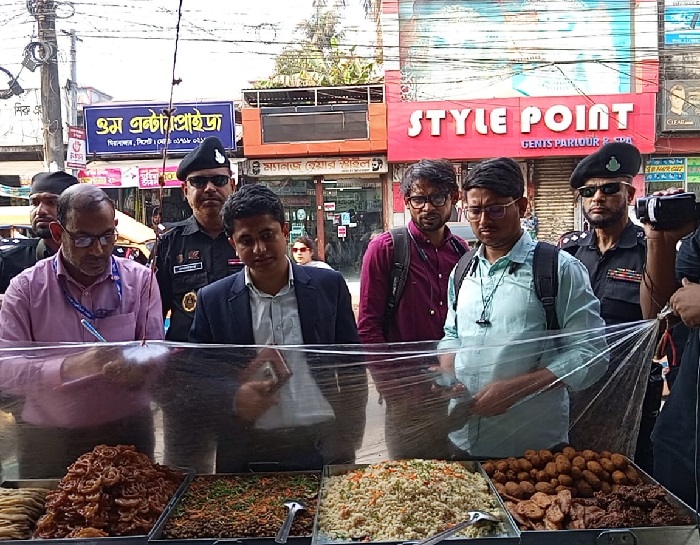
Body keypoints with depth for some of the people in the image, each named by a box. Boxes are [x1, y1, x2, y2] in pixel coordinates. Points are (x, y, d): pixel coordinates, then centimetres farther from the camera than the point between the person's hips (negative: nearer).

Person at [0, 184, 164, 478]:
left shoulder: (140, 280, -2)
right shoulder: (26, 286, -5)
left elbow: (156, 355, -4)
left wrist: (137, 371, -26)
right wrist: (68, 367, -30)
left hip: (126, 432, 1)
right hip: (47, 439, 0)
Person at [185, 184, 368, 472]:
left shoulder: (329, 285, -2)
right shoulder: (213, 300, -2)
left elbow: (352, 370, 3)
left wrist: (349, 442, 0)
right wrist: (234, 400, -18)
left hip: (322, 446, 1)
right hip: (246, 454, 0)